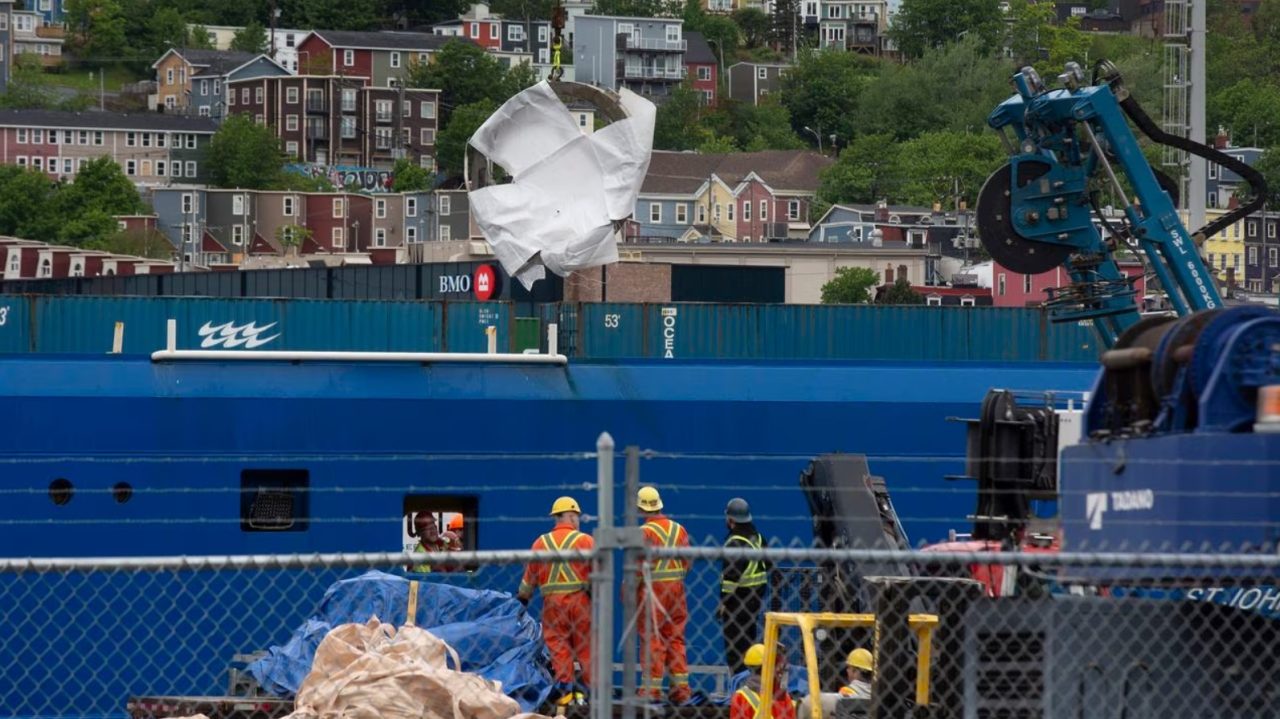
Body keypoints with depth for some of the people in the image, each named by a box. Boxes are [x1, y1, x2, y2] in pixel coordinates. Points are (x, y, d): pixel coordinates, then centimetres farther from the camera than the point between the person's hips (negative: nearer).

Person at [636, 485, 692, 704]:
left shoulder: (644, 532, -11)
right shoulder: (679, 529, 6)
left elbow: (637, 567, -14)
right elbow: (687, 562, 10)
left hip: (651, 588, -5)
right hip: (677, 587, 5)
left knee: (652, 639, 0)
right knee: (675, 638, 11)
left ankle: (653, 687, -1)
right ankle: (681, 686, 10)